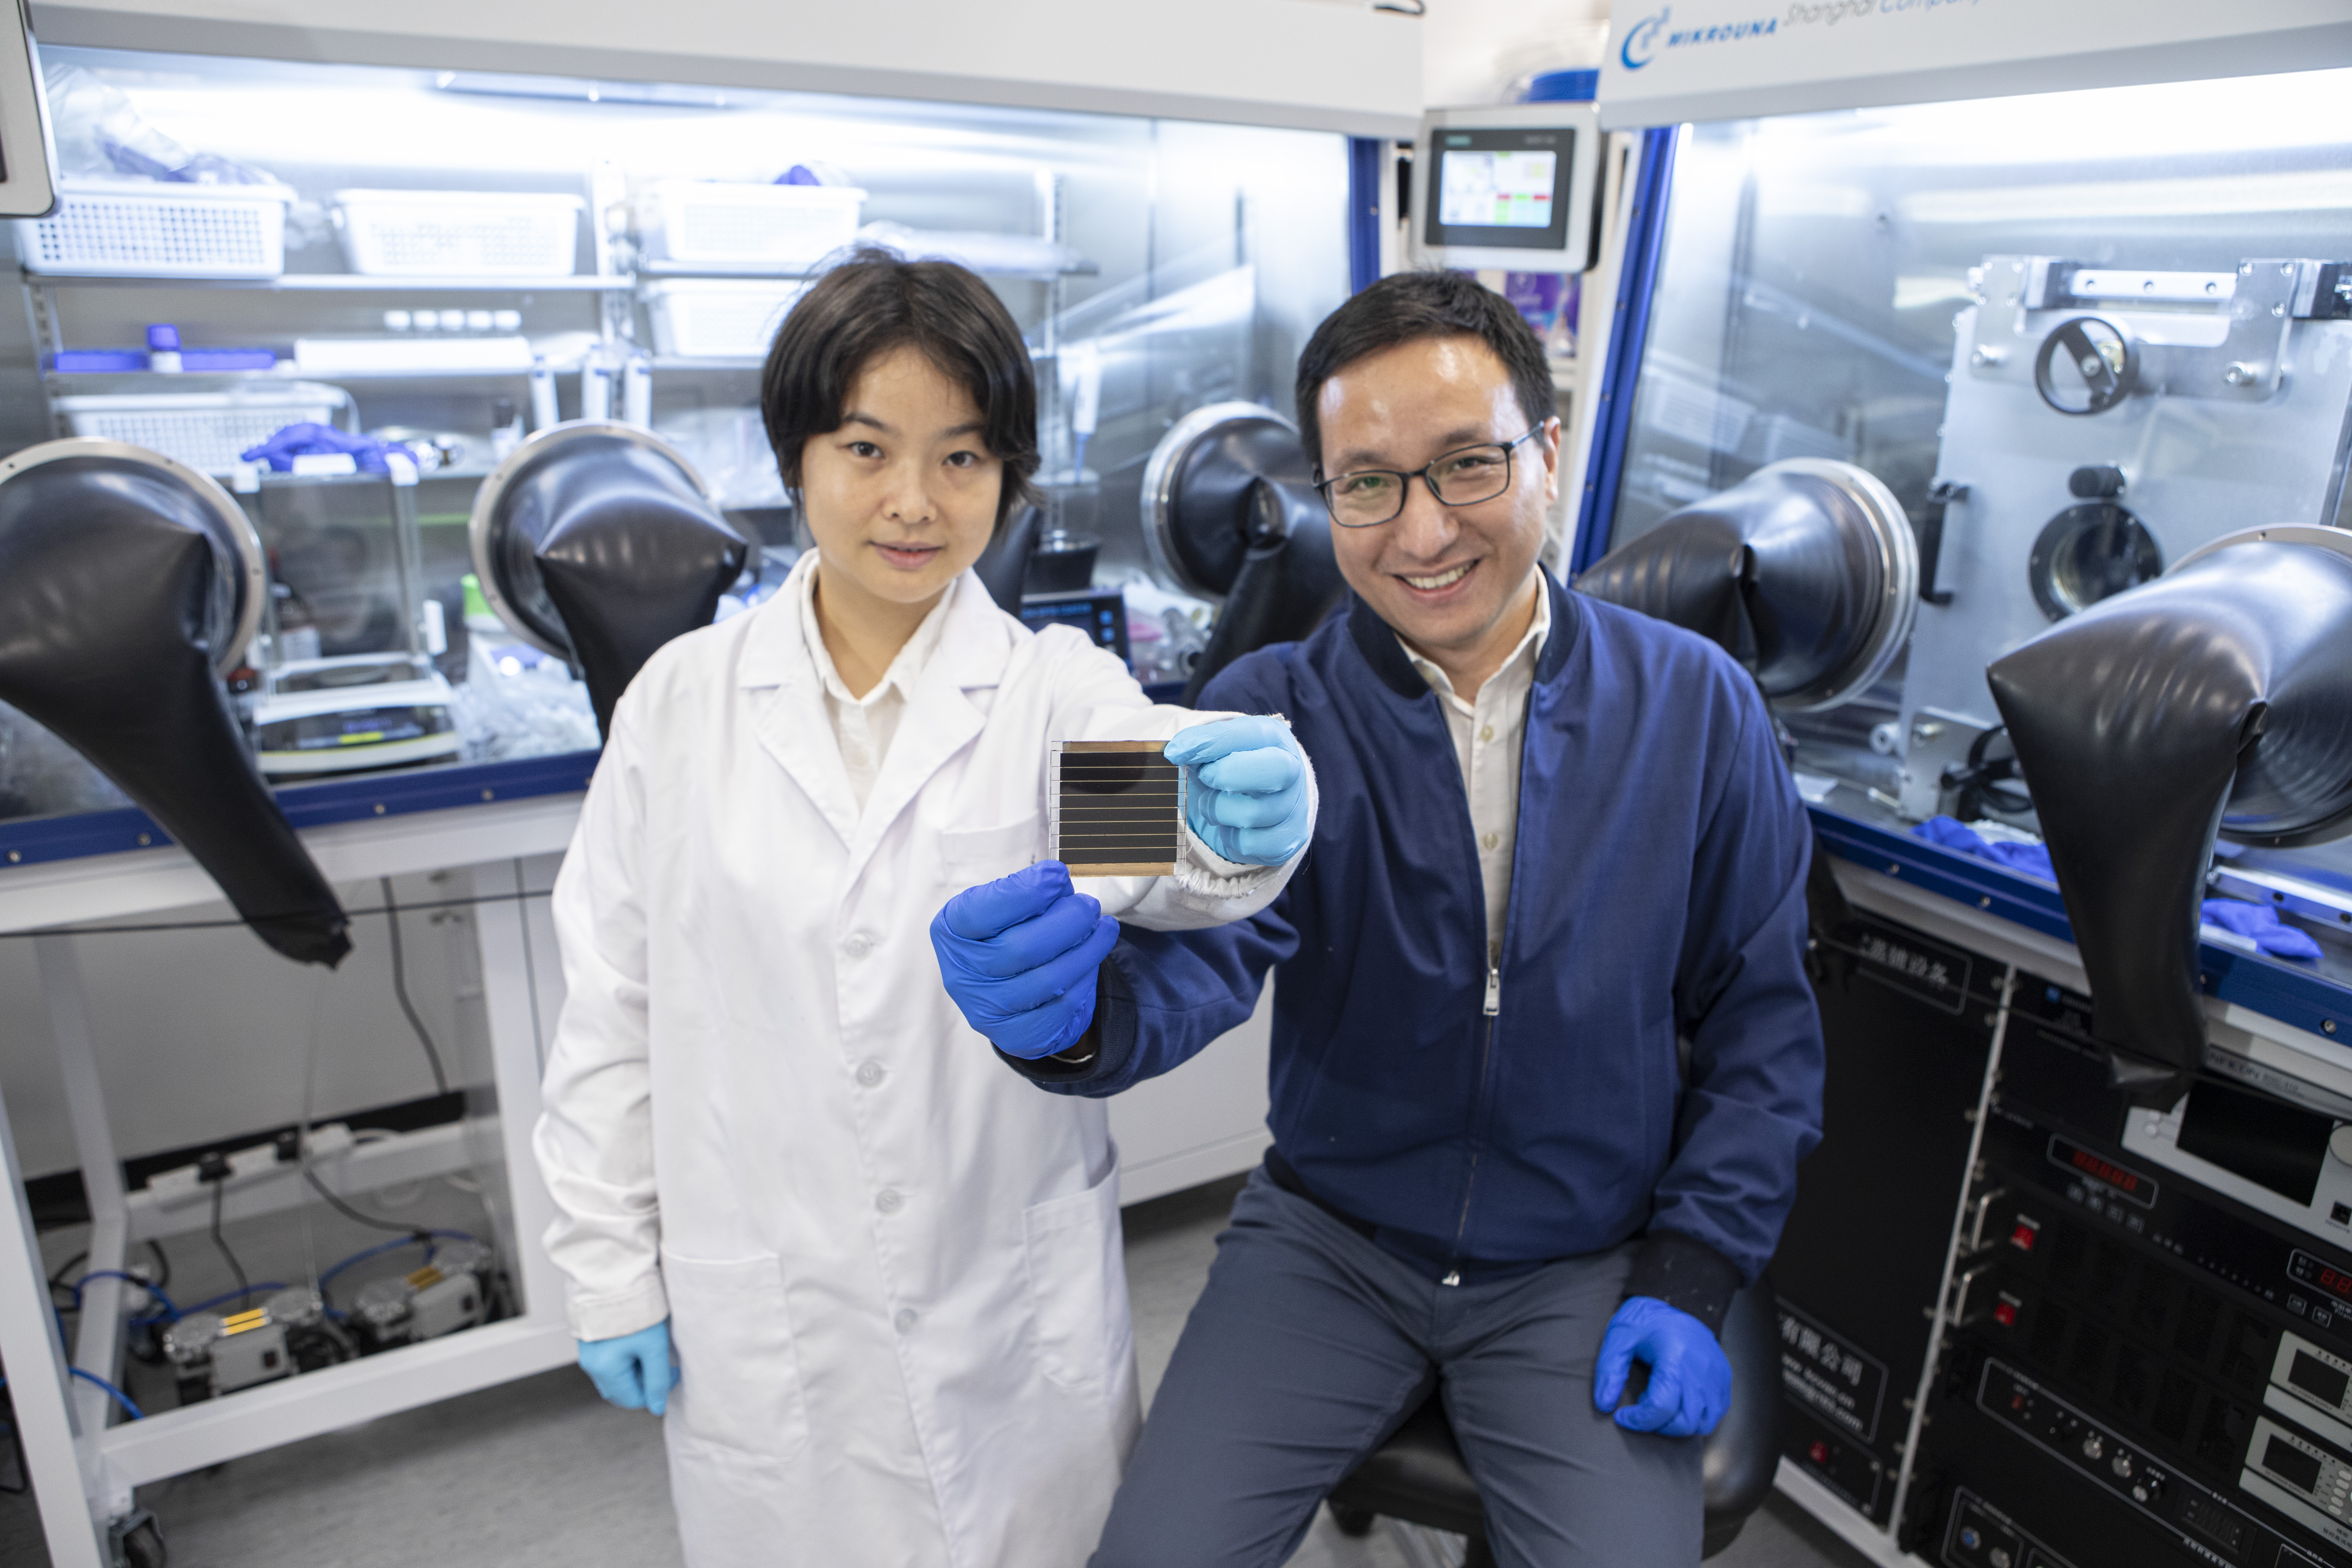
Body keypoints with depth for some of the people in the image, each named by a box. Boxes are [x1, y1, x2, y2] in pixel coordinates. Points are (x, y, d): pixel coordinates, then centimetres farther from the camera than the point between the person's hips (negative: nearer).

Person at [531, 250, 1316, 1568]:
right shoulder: (682, 702, -4)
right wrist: (611, 1267, 3)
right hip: (762, 1323, 1)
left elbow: (1153, 855, -28)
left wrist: (1242, 825, -50)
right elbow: (613, 1005, 1)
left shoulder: (1058, 691, -8)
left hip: (1016, 1310, 0)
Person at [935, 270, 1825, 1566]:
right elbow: (1201, 950, -25)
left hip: (1587, 1265, 1)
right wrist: (1072, 1009, -48)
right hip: (1328, 1236, 0)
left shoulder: (1697, 706, -6)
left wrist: (1692, 1277, -4)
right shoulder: (1273, 713, -10)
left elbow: (1759, 1015, 1)